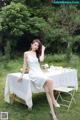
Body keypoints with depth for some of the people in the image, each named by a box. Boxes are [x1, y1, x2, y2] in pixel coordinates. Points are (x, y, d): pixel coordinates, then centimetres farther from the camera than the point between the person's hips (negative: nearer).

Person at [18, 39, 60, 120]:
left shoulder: (38, 53, 15)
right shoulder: (26, 53, 4)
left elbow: (41, 60, -7)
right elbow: (25, 64, 7)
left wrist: (42, 50, 2)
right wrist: (22, 75, 4)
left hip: (40, 73, 4)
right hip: (33, 74, -4)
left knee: (47, 90, -16)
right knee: (50, 81, -30)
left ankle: (52, 112, -15)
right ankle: (54, 100, -13)